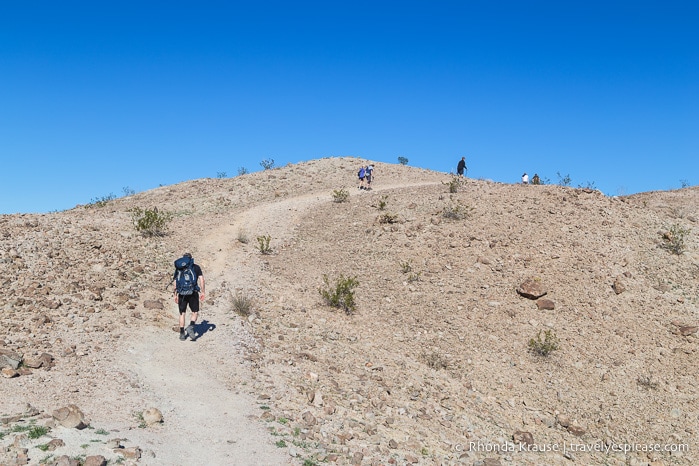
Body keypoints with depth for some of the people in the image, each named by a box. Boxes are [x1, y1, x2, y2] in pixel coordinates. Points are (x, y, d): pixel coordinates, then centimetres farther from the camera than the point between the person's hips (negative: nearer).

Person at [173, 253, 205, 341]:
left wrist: (175, 295, 14)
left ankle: (182, 333, 11)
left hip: (182, 294, 2)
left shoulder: (178, 268, 11)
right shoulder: (196, 267, 6)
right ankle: (191, 327, -13)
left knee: (182, 314, 12)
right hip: (193, 293, -2)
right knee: (195, 312, 10)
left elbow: (175, 283, 9)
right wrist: (202, 292, 2)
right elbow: (201, 280, -2)